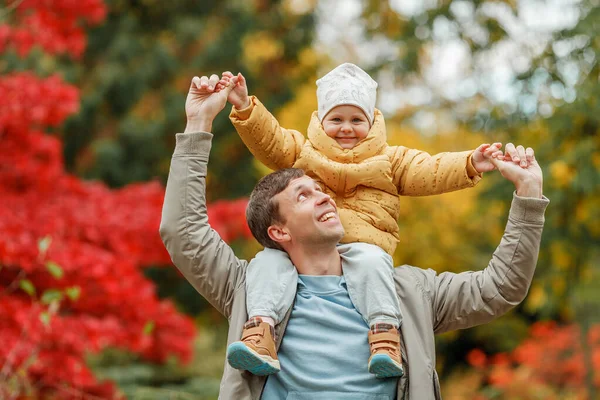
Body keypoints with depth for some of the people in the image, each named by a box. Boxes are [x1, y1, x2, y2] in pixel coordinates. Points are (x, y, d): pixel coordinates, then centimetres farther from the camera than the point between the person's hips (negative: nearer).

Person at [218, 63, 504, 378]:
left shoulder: (390, 160, 19)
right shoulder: (303, 151, 22)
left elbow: (429, 172, 8)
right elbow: (269, 140, 10)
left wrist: (469, 165, -9)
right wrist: (245, 108, -7)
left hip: (364, 242, -1)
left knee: (370, 260, -36)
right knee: (268, 261, -27)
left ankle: (385, 335, -42)